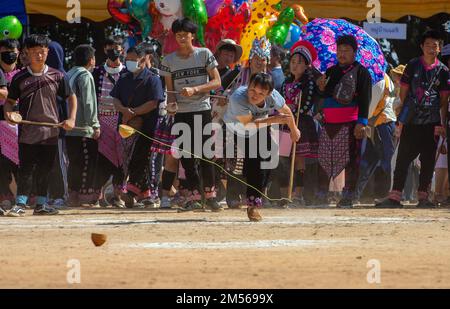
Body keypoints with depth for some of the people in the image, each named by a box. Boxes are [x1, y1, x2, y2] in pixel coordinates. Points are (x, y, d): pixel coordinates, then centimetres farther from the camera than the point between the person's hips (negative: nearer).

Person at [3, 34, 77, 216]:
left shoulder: (56, 76, 3)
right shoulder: (20, 78, 1)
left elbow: (71, 97, 11)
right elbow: (10, 100, 8)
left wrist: (71, 119, -1)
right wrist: (8, 113, -13)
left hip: (50, 132, 2)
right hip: (27, 132, -2)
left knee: (45, 170, 8)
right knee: (25, 169, -4)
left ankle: (41, 204, 16)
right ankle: (20, 203, -2)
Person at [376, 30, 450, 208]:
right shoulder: (413, 66, 4)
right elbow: (403, 92, 8)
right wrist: (405, 114, 3)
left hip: (432, 123, 1)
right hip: (411, 121, -1)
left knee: (428, 161, 1)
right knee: (403, 159, -3)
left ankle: (423, 197, 7)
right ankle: (395, 197, -4)